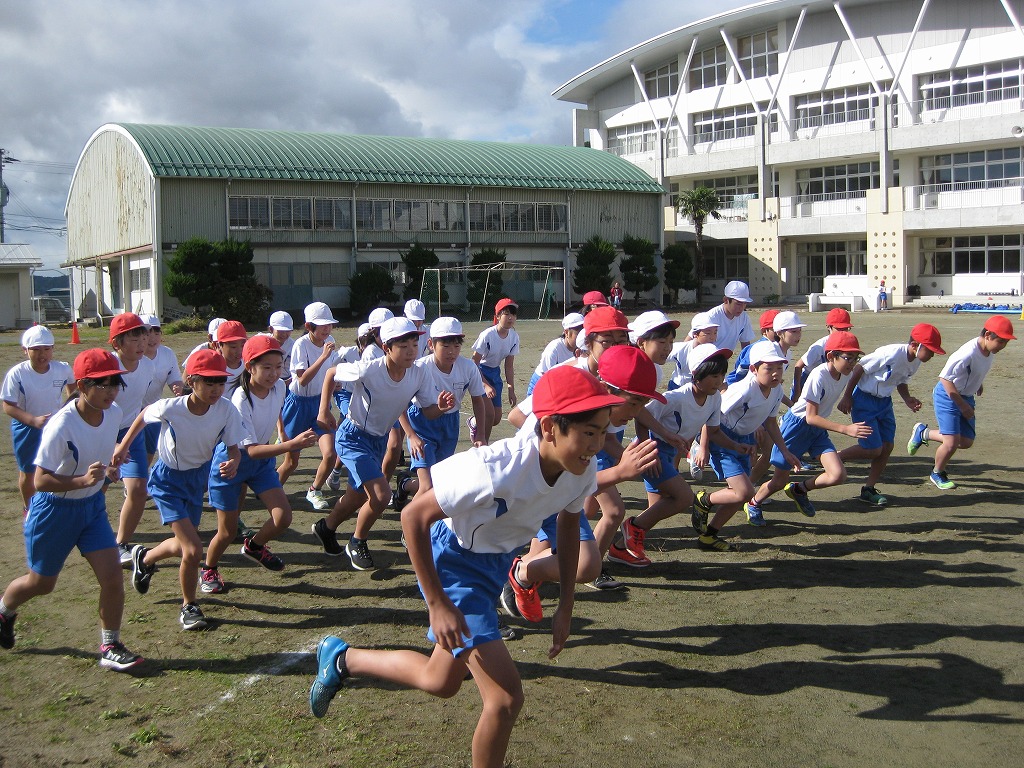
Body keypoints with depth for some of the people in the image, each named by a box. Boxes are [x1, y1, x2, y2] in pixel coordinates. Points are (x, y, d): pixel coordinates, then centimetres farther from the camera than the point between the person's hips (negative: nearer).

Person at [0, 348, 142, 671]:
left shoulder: (114, 414, -10)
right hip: (54, 510, -5)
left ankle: (110, 647, 11)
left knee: (112, 575, -5)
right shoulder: (61, 426, -29)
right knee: (42, 583, 14)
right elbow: (41, 480, -26)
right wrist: (82, 480, -39)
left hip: (92, 506, 5)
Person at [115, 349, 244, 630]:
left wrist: (233, 463, -39)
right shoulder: (170, 408, -28)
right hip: (168, 480, -4)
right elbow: (143, 417, -7)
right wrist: (123, 446, 1)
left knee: (183, 545, 21)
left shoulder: (226, 410, -24)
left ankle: (145, 557, 55)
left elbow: (234, 448, -17)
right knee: (193, 549, -15)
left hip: (199, 476, 5)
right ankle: (189, 606, 12)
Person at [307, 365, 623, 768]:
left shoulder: (582, 471, -17)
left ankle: (341, 658, 47)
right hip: (453, 559, -8)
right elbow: (414, 516, -29)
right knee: (506, 697, -12)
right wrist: (437, 604, -26)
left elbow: (568, 523, 5)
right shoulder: (496, 470, -38)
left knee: (440, 682, 24)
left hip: (496, 560, 8)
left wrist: (565, 605, 4)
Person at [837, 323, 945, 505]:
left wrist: (908, 399, -4)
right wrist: (847, 397, -15)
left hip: (884, 402, 8)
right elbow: (860, 368, -20)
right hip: (864, 400, -8)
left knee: (887, 446, 4)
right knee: (874, 449, -7)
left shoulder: (916, 361, -2)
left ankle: (869, 489, 15)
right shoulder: (892, 353, -27)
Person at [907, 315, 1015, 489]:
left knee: (966, 442, 10)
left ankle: (923, 433, 28)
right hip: (947, 396, -9)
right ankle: (937, 474, 15)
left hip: (966, 397, 9)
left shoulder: (990, 350, -4)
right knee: (952, 443, -13)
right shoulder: (969, 352, -30)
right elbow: (945, 378, -30)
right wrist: (962, 405, -26)